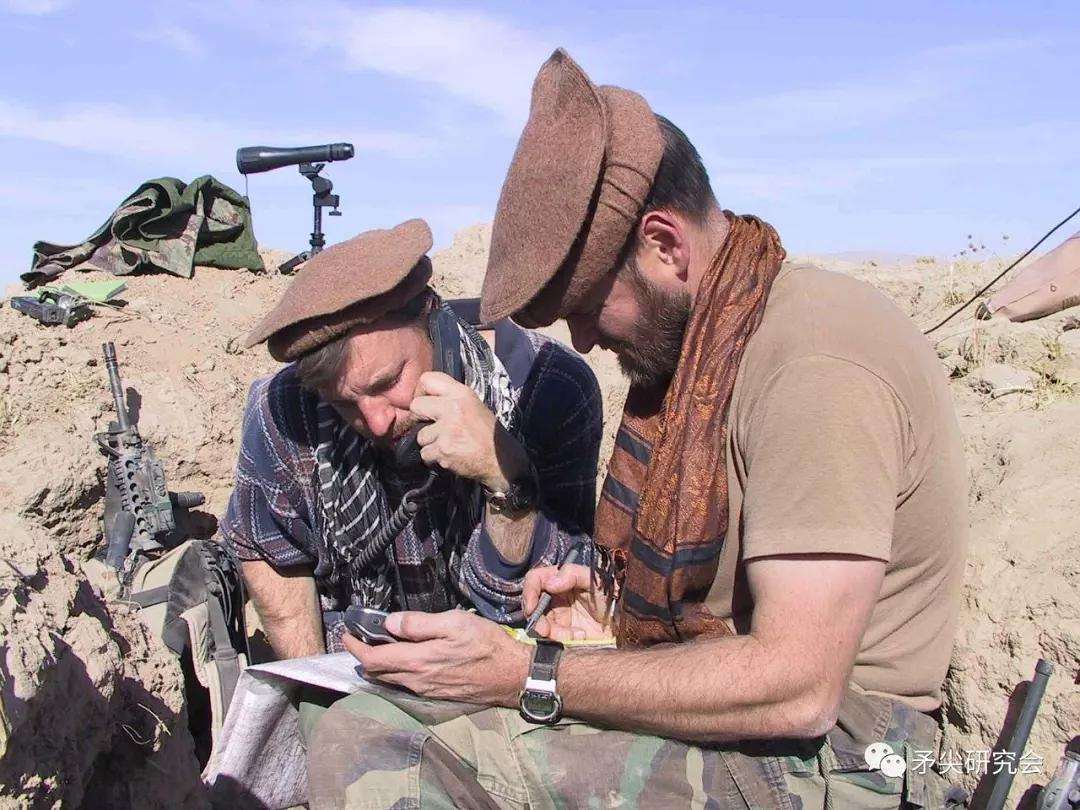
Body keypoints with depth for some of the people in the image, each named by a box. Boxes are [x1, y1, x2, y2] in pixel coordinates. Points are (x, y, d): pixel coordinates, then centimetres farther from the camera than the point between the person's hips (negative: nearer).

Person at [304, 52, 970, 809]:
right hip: (743, 704, 9)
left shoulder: (816, 363, -22)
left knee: (375, 743, -22)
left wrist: (527, 677, -21)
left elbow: (797, 689, -26)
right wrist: (618, 590, 3)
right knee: (363, 725, -4)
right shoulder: (707, 335, 8)